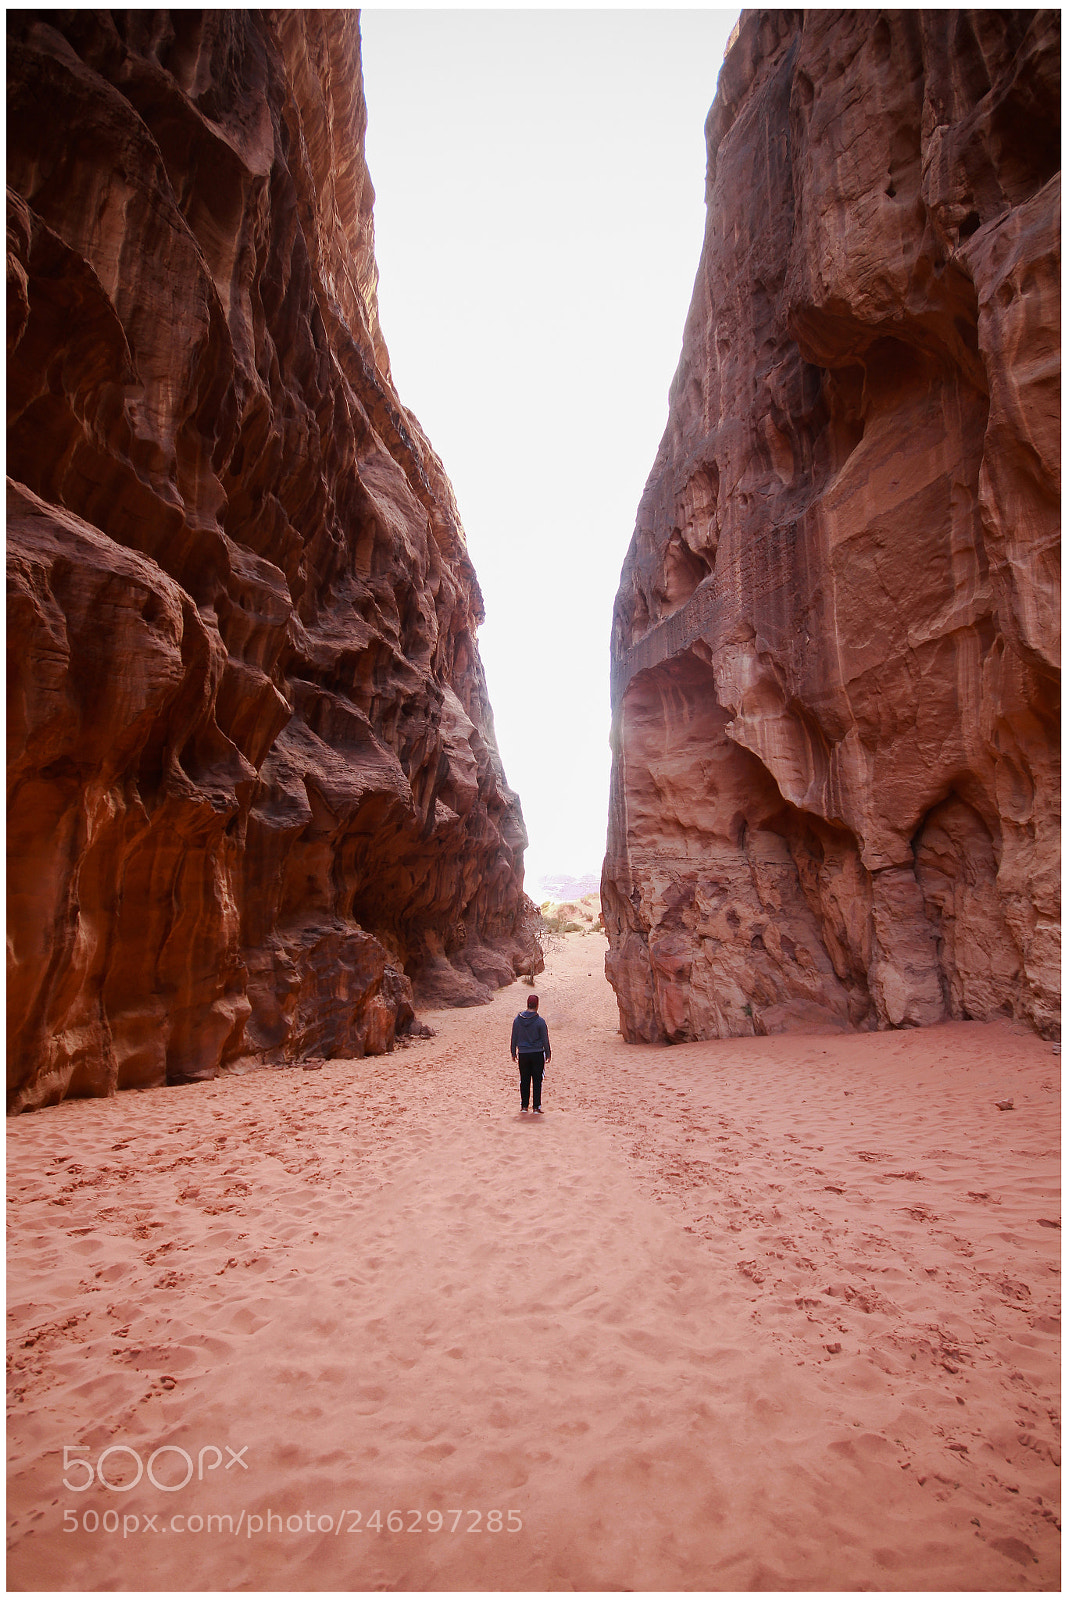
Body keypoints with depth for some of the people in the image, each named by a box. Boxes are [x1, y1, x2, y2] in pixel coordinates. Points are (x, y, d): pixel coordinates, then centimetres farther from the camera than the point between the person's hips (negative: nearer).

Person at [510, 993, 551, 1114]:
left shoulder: (518, 1020, -1)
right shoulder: (540, 1021, -10)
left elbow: (514, 1038, 6)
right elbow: (545, 1040, -4)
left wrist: (513, 1053, 16)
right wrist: (548, 1054, 6)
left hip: (523, 1054, 3)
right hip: (537, 1054, -3)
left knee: (524, 1081, 11)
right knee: (537, 1081, 4)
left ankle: (525, 1106, 15)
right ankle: (536, 1107, 5)